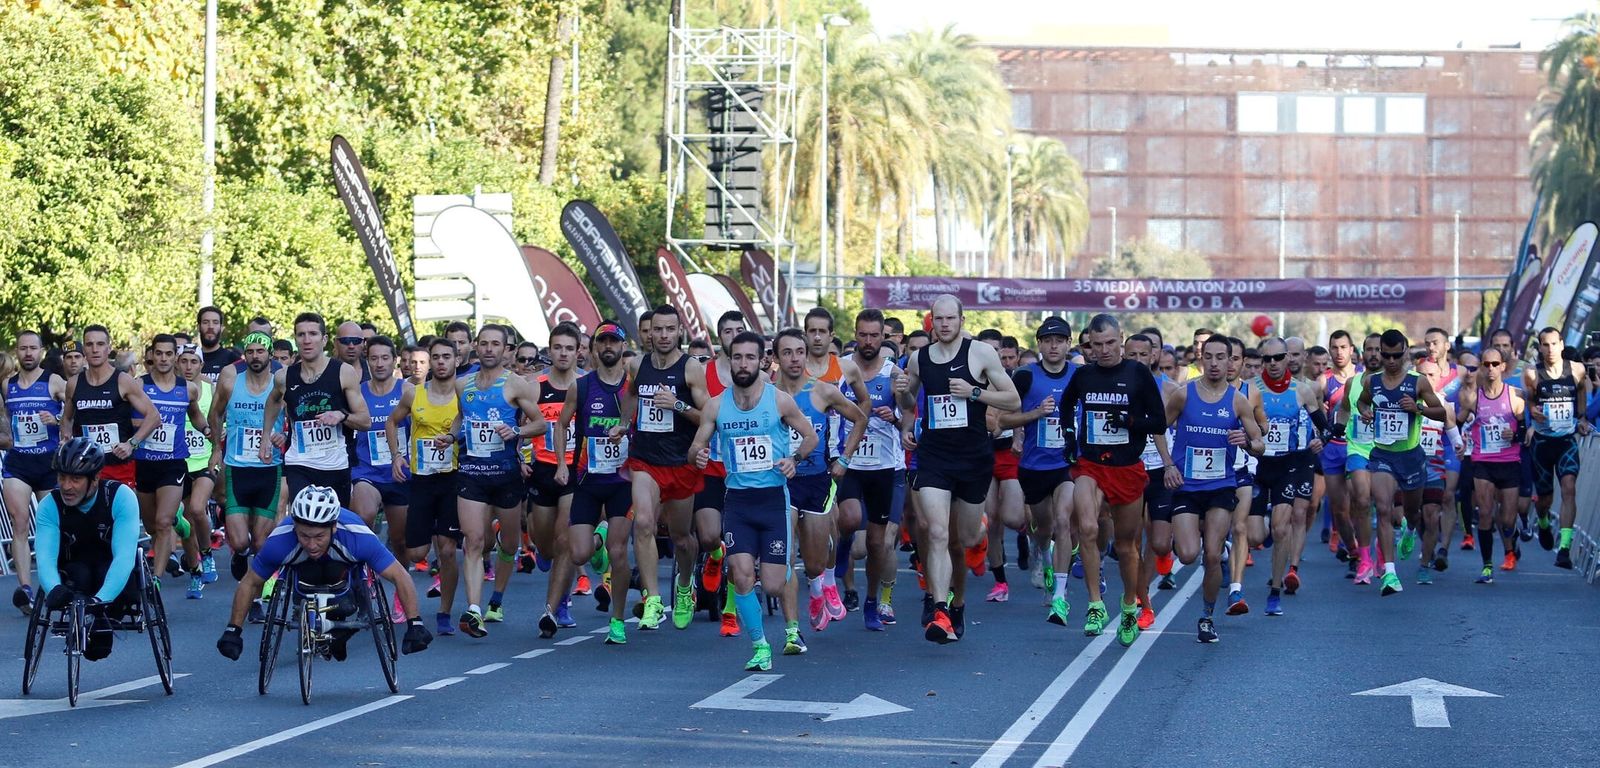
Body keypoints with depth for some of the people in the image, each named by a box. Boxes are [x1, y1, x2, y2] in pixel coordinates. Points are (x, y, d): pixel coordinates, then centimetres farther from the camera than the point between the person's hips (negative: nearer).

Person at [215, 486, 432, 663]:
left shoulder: (358, 537, -41)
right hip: (302, 567, 1)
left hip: (346, 567, -1)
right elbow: (250, 583, -21)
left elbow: (400, 577, -33)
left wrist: (415, 625, -38)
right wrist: (232, 631, -19)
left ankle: (337, 639, 9)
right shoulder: (280, 541, -38)